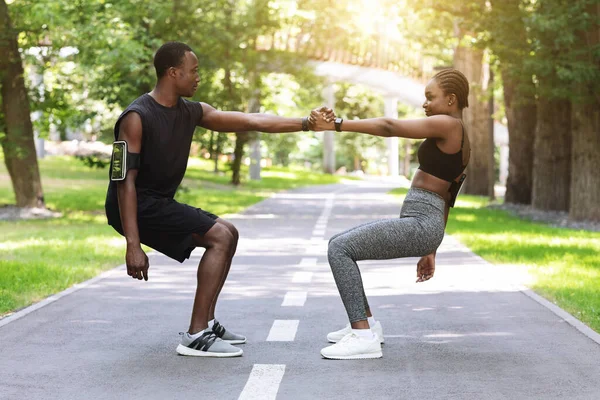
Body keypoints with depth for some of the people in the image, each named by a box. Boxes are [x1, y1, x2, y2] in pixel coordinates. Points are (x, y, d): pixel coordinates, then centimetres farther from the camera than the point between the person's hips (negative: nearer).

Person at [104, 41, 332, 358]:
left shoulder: (191, 112, 6)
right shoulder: (136, 118, -19)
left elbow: (251, 121, 9)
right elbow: (125, 182, -23)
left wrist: (306, 123, 6)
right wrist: (133, 245, -29)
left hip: (159, 203, 10)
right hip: (135, 206, -10)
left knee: (227, 235, 16)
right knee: (220, 236, -17)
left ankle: (206, 323, 17)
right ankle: (196, 336, -18)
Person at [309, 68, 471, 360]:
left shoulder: (447, 125, -7)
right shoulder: (459, 142, 23)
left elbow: (389, 127, -18)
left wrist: (336, 125, -20)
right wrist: (430, 251, 27)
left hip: (418, 224, -10)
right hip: (423, 226, 10)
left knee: (339, 248, -17)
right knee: (339, 245, 17)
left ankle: (364, 337, -21)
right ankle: (366, 323, 20)